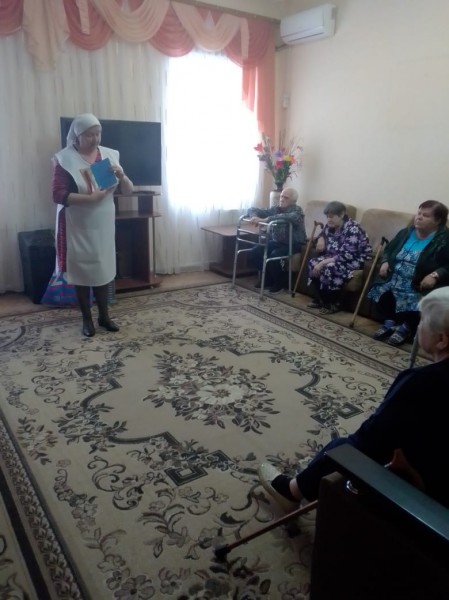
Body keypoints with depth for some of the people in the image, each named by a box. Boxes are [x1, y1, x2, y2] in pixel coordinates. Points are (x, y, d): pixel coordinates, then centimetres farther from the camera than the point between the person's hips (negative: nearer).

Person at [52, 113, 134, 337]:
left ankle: (104, 315, 25)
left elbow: (128, 190, 2)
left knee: (103, 268, 10)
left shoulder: (109, 155, 3)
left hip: (103, 225, 4)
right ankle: (87, 318, 20)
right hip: (77, 227, -3)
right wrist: (90, 197, -28)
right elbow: (58, 195, -17)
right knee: (81, 270, 5)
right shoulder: (64, 159, -10)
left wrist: (121, 176, -19)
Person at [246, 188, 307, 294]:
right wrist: (254, 217, -19)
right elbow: (253, 209, 7)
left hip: (293, 244, -6)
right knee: (253, 253, -14)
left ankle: (279, 283, -7)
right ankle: (267, 278, 7)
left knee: (274, 256, -34)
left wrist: (265, 220, -40)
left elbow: (288, 217, -38)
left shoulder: (297, 211, -13)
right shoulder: (275, 209, 4)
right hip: (276, 242, 6)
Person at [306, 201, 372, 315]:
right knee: (313, 263, -11)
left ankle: (334, 304, -15)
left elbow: (347, 255, -31)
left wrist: (324, 262, -32)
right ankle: (319, 300, -2)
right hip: (334, 257, 8)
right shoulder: (330, 226, 0)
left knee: (330, 268, -32)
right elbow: (321, 235, 19)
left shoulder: (352, 229, -24)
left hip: (355, 260, -8)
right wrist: (320, 239, -8)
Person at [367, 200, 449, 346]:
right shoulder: (406, 232, 13)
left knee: (413, 300, -31)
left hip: (419, 284, -5)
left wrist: (435, 275, -25)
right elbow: (389, 249, 23)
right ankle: (390, 323, -1)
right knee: (380, 290, -20)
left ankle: (406, 328, -2)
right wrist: (385, 262, 3)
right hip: (395, 278, 5)